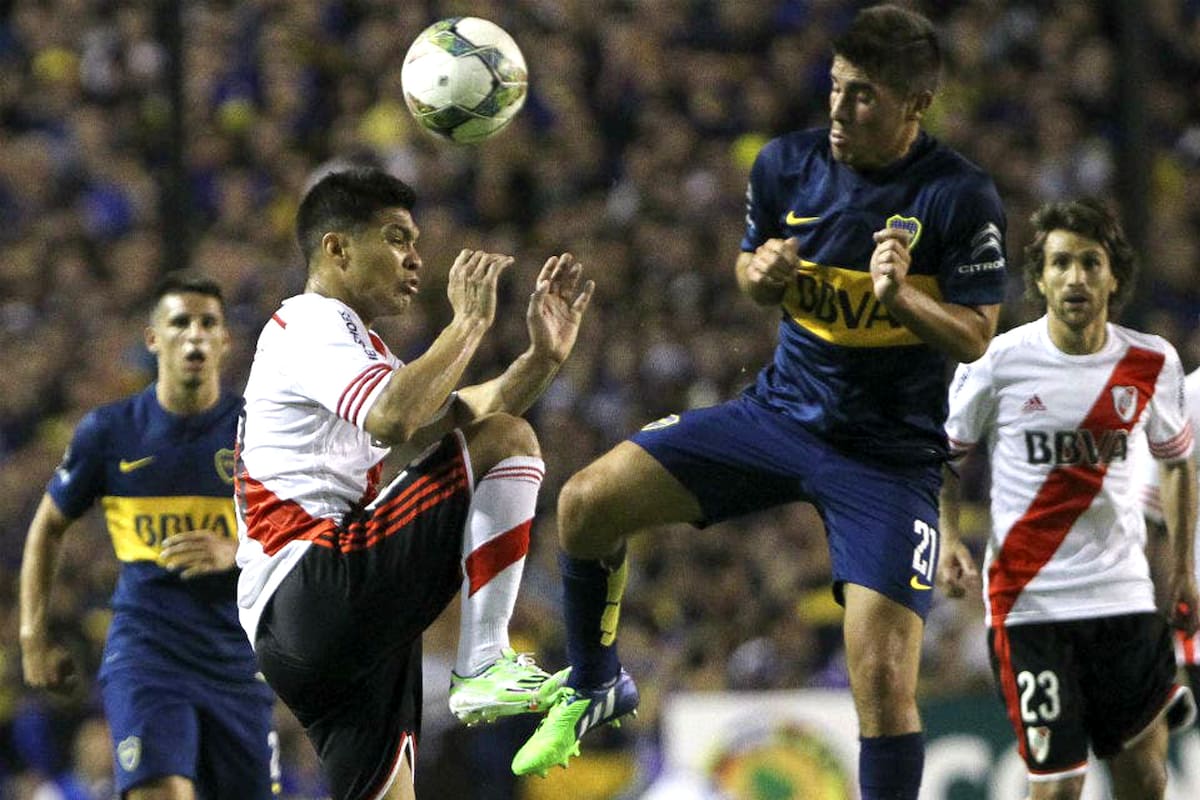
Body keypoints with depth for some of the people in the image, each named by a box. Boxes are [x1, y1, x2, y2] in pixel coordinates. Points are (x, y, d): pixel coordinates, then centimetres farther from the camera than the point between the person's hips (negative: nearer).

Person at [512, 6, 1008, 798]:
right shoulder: (788, 164, -3)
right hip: (781, 407, 5)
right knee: (586, 501, -6)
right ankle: (595, 686, 18)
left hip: (890, 455, -5)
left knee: (885, 682, -16)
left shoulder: (962, 197, -16)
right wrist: (762, 274, -11)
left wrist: (904, 296, -30)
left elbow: (977, 338, -11)